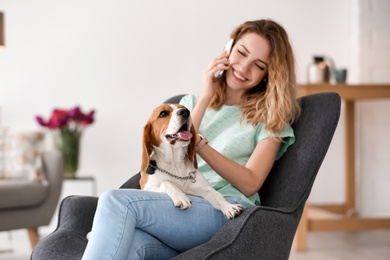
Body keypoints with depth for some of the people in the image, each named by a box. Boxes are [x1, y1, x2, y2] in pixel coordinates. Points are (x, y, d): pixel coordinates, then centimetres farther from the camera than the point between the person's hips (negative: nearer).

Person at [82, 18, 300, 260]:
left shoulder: (269, 117, 14)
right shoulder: (190, 103, 25)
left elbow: (249, 184, -1)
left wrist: (198, 143, -15)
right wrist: (204, 99, 5)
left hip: (225, 214, -3)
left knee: (117, 202, -29)